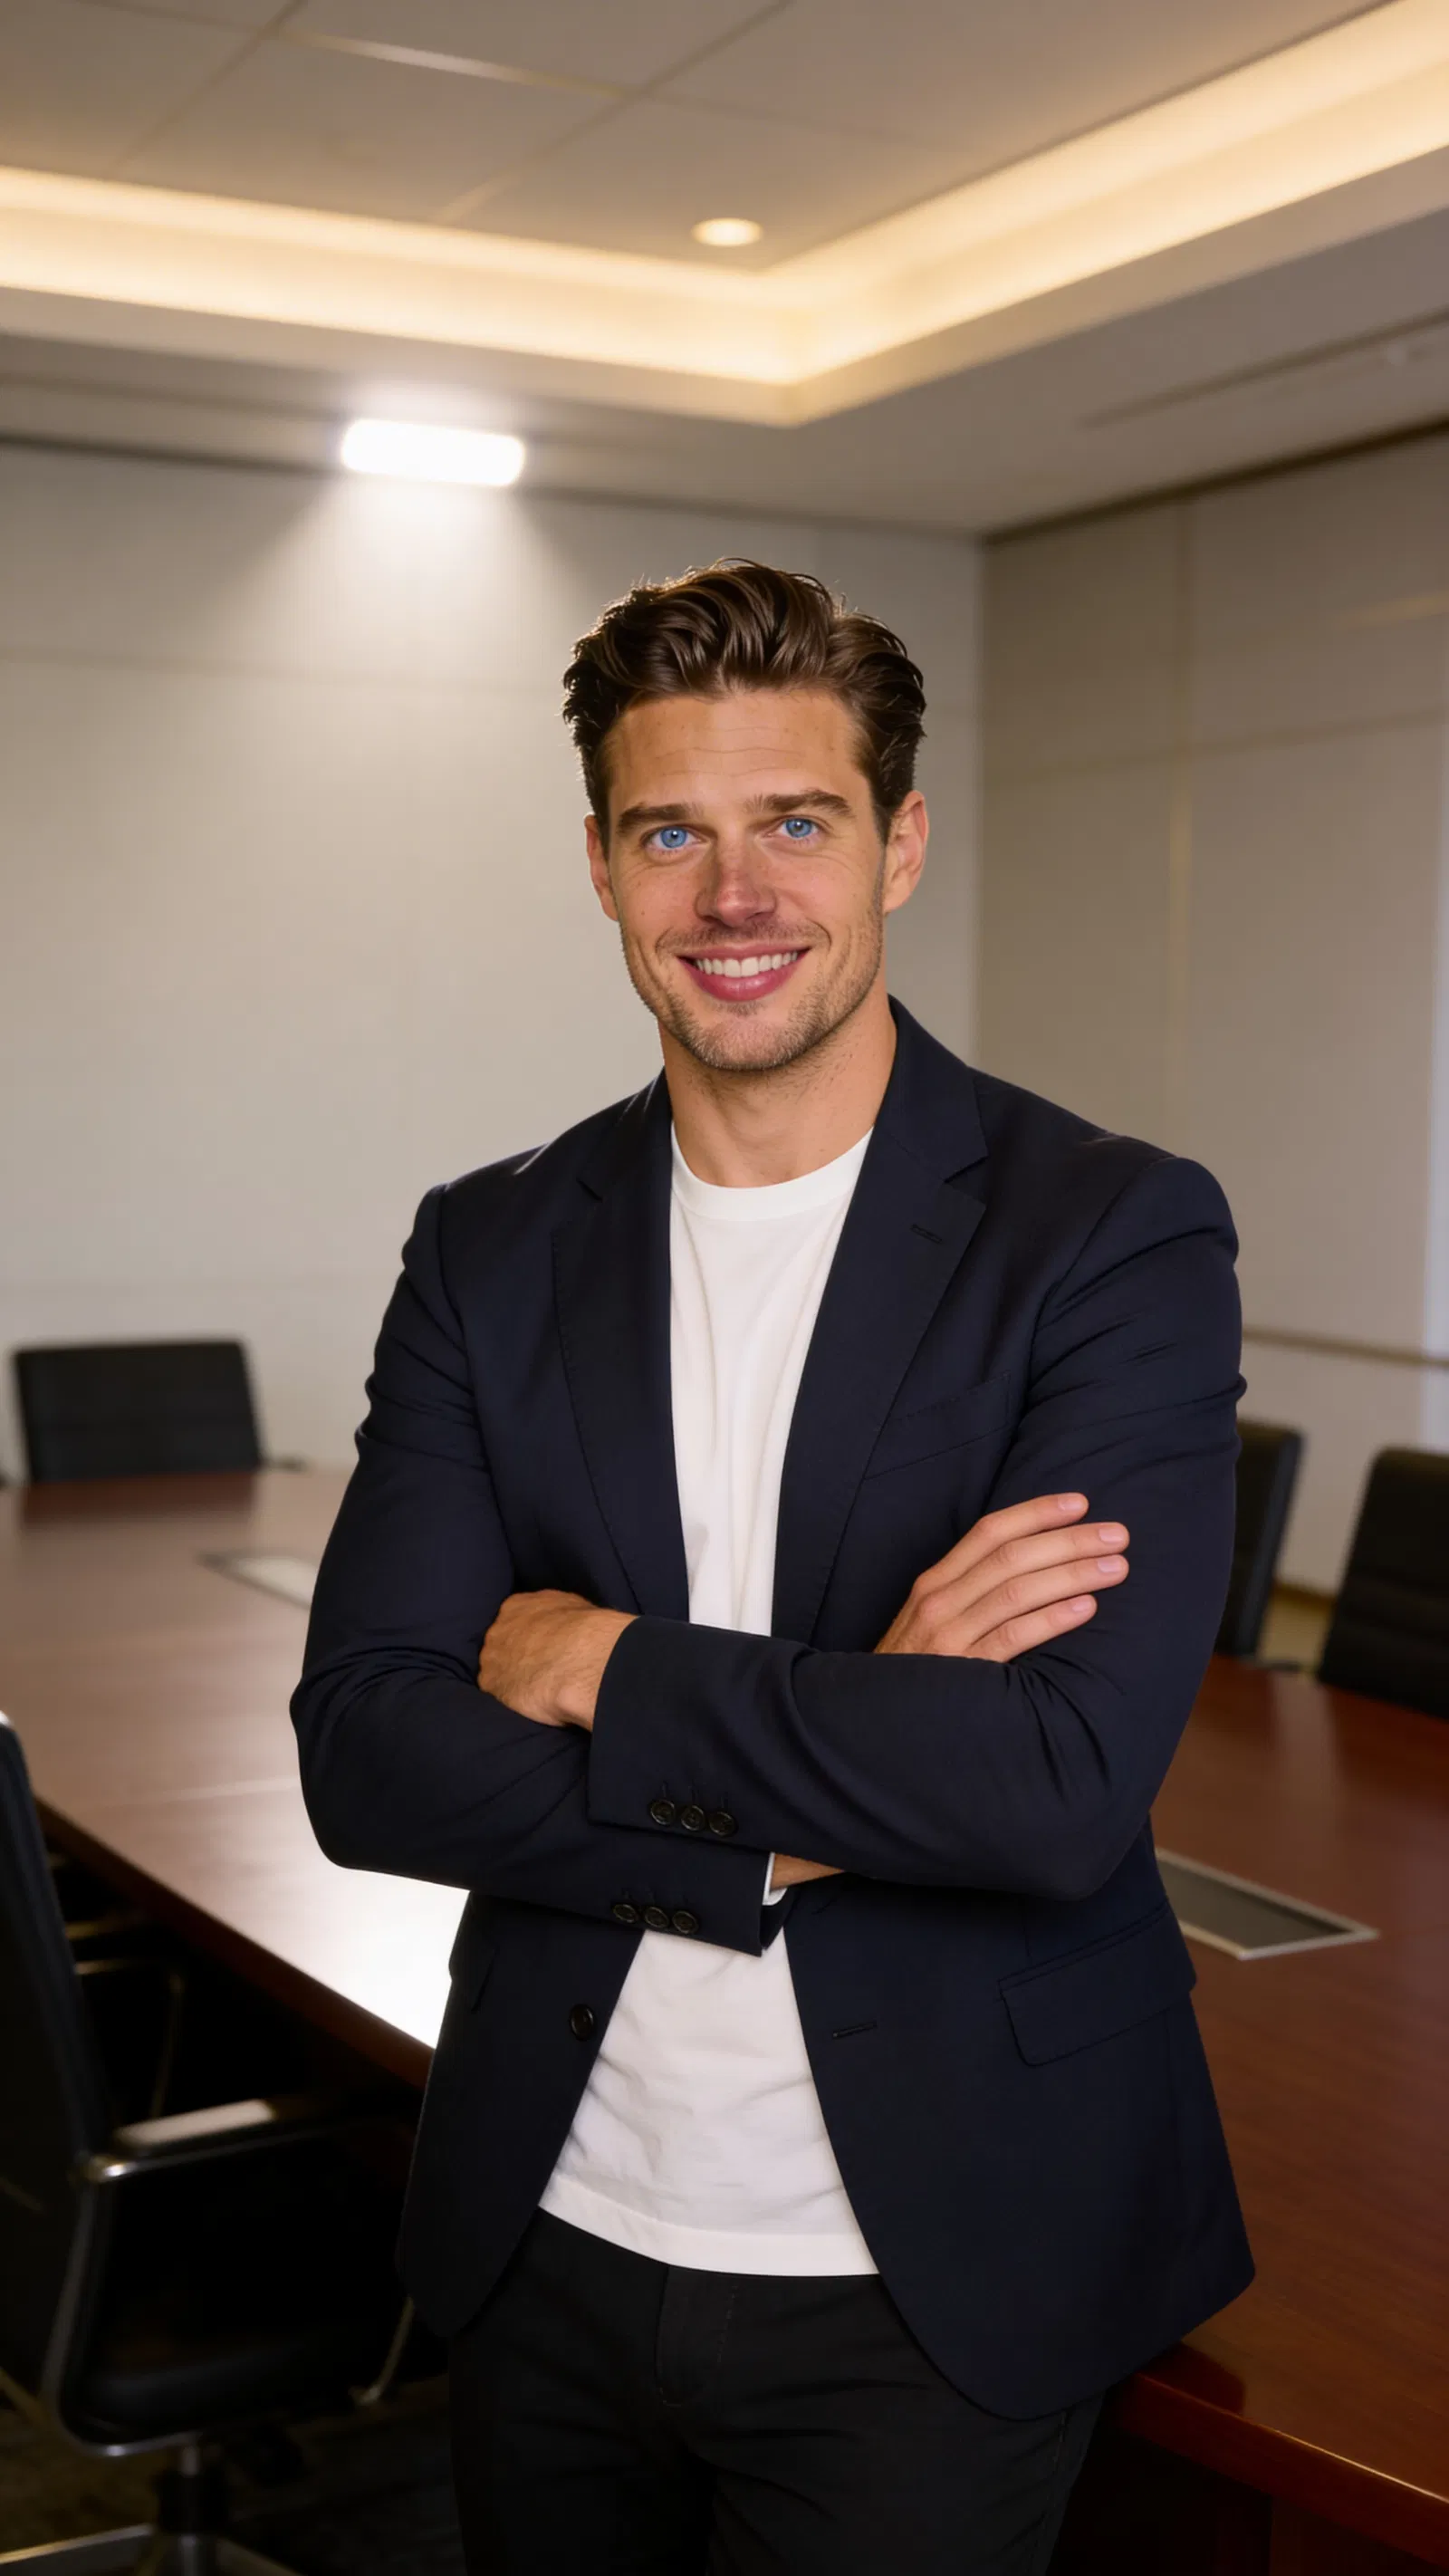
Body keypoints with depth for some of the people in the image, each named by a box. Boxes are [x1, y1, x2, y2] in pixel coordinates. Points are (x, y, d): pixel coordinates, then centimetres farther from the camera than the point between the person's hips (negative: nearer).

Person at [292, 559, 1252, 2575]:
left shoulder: (1118, 1238, -11)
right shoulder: (492, 1251, 1)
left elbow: (1064, 1782, -23)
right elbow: (363, 1754, -7)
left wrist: (601, 1670, -15)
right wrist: (811, 1775, -19)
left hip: (928, 2280, -3)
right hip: (552, 2243, 4)